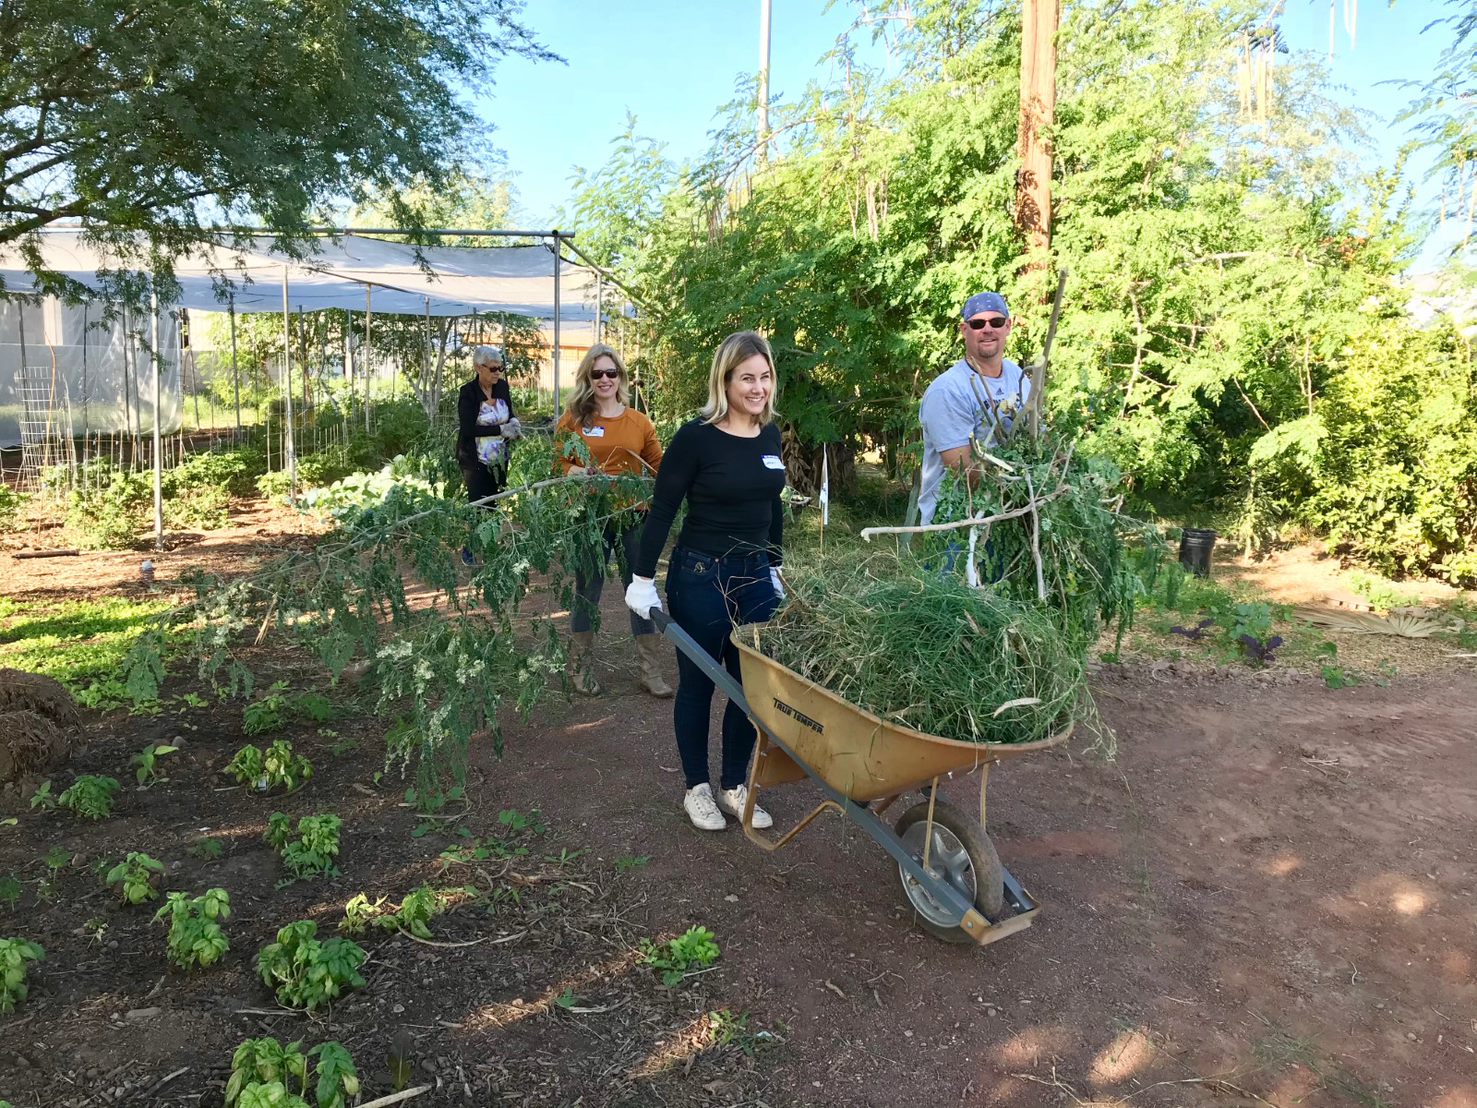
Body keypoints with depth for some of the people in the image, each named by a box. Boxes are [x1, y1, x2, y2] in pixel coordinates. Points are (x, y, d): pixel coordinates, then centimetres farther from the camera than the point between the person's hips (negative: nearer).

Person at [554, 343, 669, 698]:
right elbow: (558, 462, 2)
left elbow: (659, 466, 10)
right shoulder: (573, 418, 1)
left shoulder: (639, 421, 5)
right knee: (587, 592, 9)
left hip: (633, 516, 2)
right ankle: (580, 669, 25)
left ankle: (651, 673, 16)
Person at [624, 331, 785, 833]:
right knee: (698, 684, 9)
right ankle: (697, 787, 26)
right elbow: (662, 510, -11)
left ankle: (734, 785, 28)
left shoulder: (770, 434, 4)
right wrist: (643, 578, -11)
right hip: (701, 577, -6)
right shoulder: (696, 437, -14)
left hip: (755, 575, 6)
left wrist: (774, 567, 19)